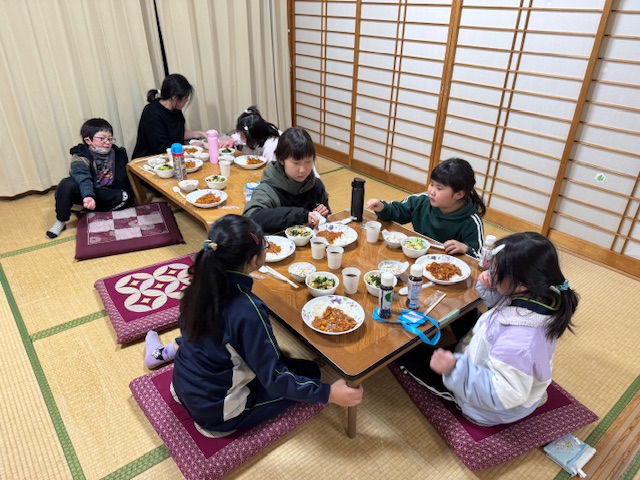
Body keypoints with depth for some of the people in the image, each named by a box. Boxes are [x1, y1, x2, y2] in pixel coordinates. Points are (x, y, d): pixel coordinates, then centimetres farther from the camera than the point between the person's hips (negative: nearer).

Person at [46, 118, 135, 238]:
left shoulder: (117, 154, -5)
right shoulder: (80, 157, -18)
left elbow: (123, 179, -1)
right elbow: (82, 178, -37)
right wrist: (88, 196, -55)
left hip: (105, 195, 4)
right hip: (83, 194, -3)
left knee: (126, 197, -22)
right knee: (67, 184, -33)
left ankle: (83, 208, -14)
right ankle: (60, 221, -15)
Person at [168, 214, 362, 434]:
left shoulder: (201, 282, -13)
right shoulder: (247, 311, -33)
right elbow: (274, 380, -25)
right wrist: (328, 393, -20)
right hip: (215, 411, -7)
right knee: (310, 371, 6)